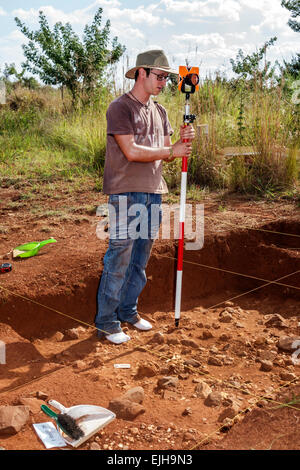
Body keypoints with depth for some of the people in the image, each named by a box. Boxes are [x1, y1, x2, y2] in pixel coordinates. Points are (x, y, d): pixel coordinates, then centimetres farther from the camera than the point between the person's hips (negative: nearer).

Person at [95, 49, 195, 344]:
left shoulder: (159, 111, 18)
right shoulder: (120, 107, -6)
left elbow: (165, 153, 17)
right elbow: (131, 152, -16)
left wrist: (182, 141, -3)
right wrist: (171, 151, -10)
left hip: (153, 192, 7)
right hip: (126, 193, -7)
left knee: (140, 259, 12)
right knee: (119, 258, -5)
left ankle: (128, 311, 26)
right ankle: (106, 322, 5)